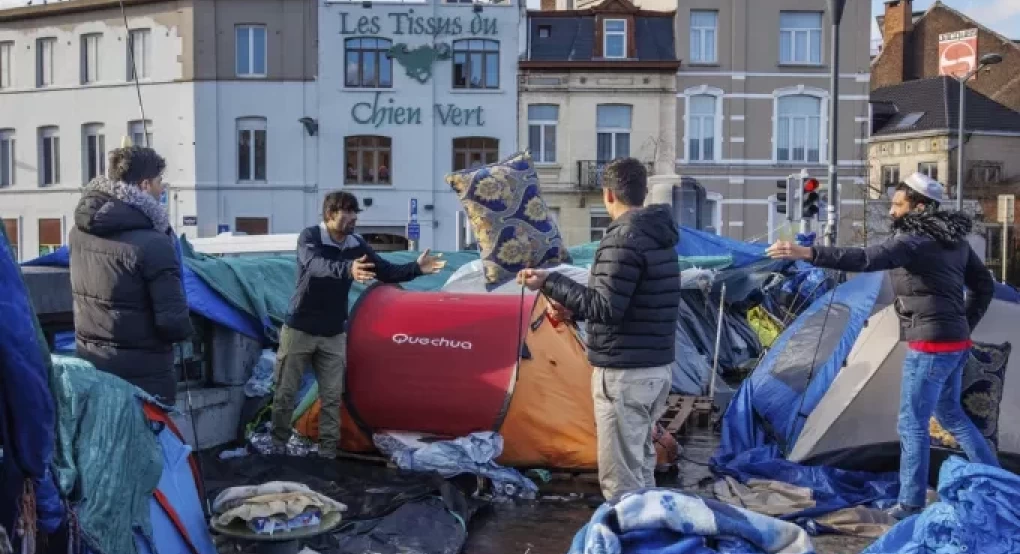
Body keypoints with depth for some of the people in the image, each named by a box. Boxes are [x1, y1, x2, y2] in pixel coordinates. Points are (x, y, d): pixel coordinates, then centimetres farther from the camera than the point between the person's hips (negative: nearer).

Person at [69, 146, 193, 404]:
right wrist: (185, 329, 0)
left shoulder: (79, 232, 0)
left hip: (89, 364, 7)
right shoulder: (152, 244, -22)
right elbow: (173, 322, -22)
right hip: (141, 373, -7)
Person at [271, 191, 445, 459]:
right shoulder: (309, 237, -17)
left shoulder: (357, 245, -2)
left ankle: (328, 452, 15)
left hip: (334, 335, 4)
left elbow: (386, 272, 1)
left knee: (332, 397, 6)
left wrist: (416, 268, -17)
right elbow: (317, 265, -37)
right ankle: (278, 447, 21)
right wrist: (347, 269, -57)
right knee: (286, 393, 6)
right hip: (299, 330, -4)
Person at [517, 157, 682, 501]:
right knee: (640, 464, 21)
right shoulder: (660, 235, 12)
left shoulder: (623, 237, -17)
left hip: (624, 372, -10)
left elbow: (606, 309, -22)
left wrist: (550, 283, -16)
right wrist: (573, 310, 15)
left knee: (620, 478, -4)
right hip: (658, 367, 10)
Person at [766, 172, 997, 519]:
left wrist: (808, 254, -40)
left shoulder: (913, 240, -17)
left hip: (930, 344, -9)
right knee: (950, 413, 26)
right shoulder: (955, 240, 12)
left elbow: (866, 260, -33)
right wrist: (964, 325, 21)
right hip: (956, 342, 9)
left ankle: (910, 506, 8)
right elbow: (984, 285, 19)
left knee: (912, 423, 0)